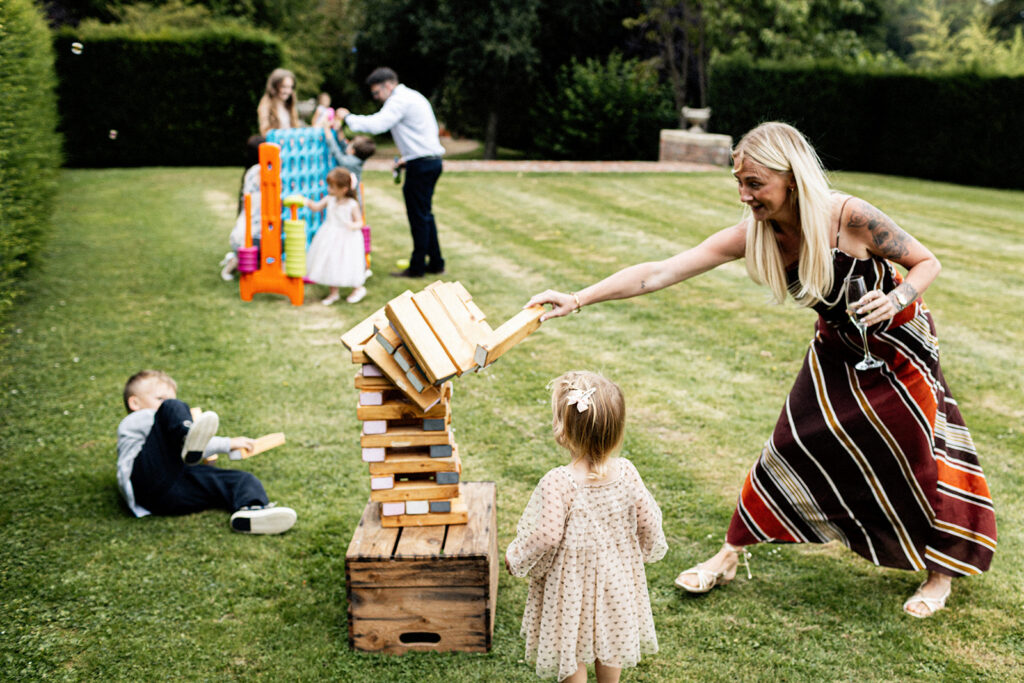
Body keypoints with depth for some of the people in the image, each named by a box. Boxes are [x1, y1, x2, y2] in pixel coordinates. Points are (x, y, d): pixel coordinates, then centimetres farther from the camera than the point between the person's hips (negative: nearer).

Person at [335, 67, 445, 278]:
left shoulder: (399, 101, -12)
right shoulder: (413, 97, 19)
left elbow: (377, 124, -25)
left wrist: (348, 117, -12)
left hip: (421, 165, -10)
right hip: (431, 160, 10)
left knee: (419, 216, -2)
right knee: (425, 215, 15)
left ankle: (418, 267, 5)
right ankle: (435, 263, 21)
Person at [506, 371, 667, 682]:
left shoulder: (557, 483, -30)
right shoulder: (626, 472, -16)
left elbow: (545, 538, -27)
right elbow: (647, 522, -7)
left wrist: (515, 558, -9)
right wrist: (649, 549, 14)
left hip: (570, 582, -4)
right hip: (617, 576, 5)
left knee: (570, 646, 17)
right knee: (610, 639, 26)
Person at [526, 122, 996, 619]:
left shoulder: (849, 217, -32)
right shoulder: (752, 236, -22)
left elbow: (927, 263, -15)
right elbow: (660, 272, -26)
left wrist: (898, 298, -36)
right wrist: (578, 300, -31)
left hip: (898, 344, -3)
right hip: (837, 346, 3)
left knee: (919, 452, 3)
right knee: (792, 445, 3)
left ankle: (941, 572, 26)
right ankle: (729, 557, 16)